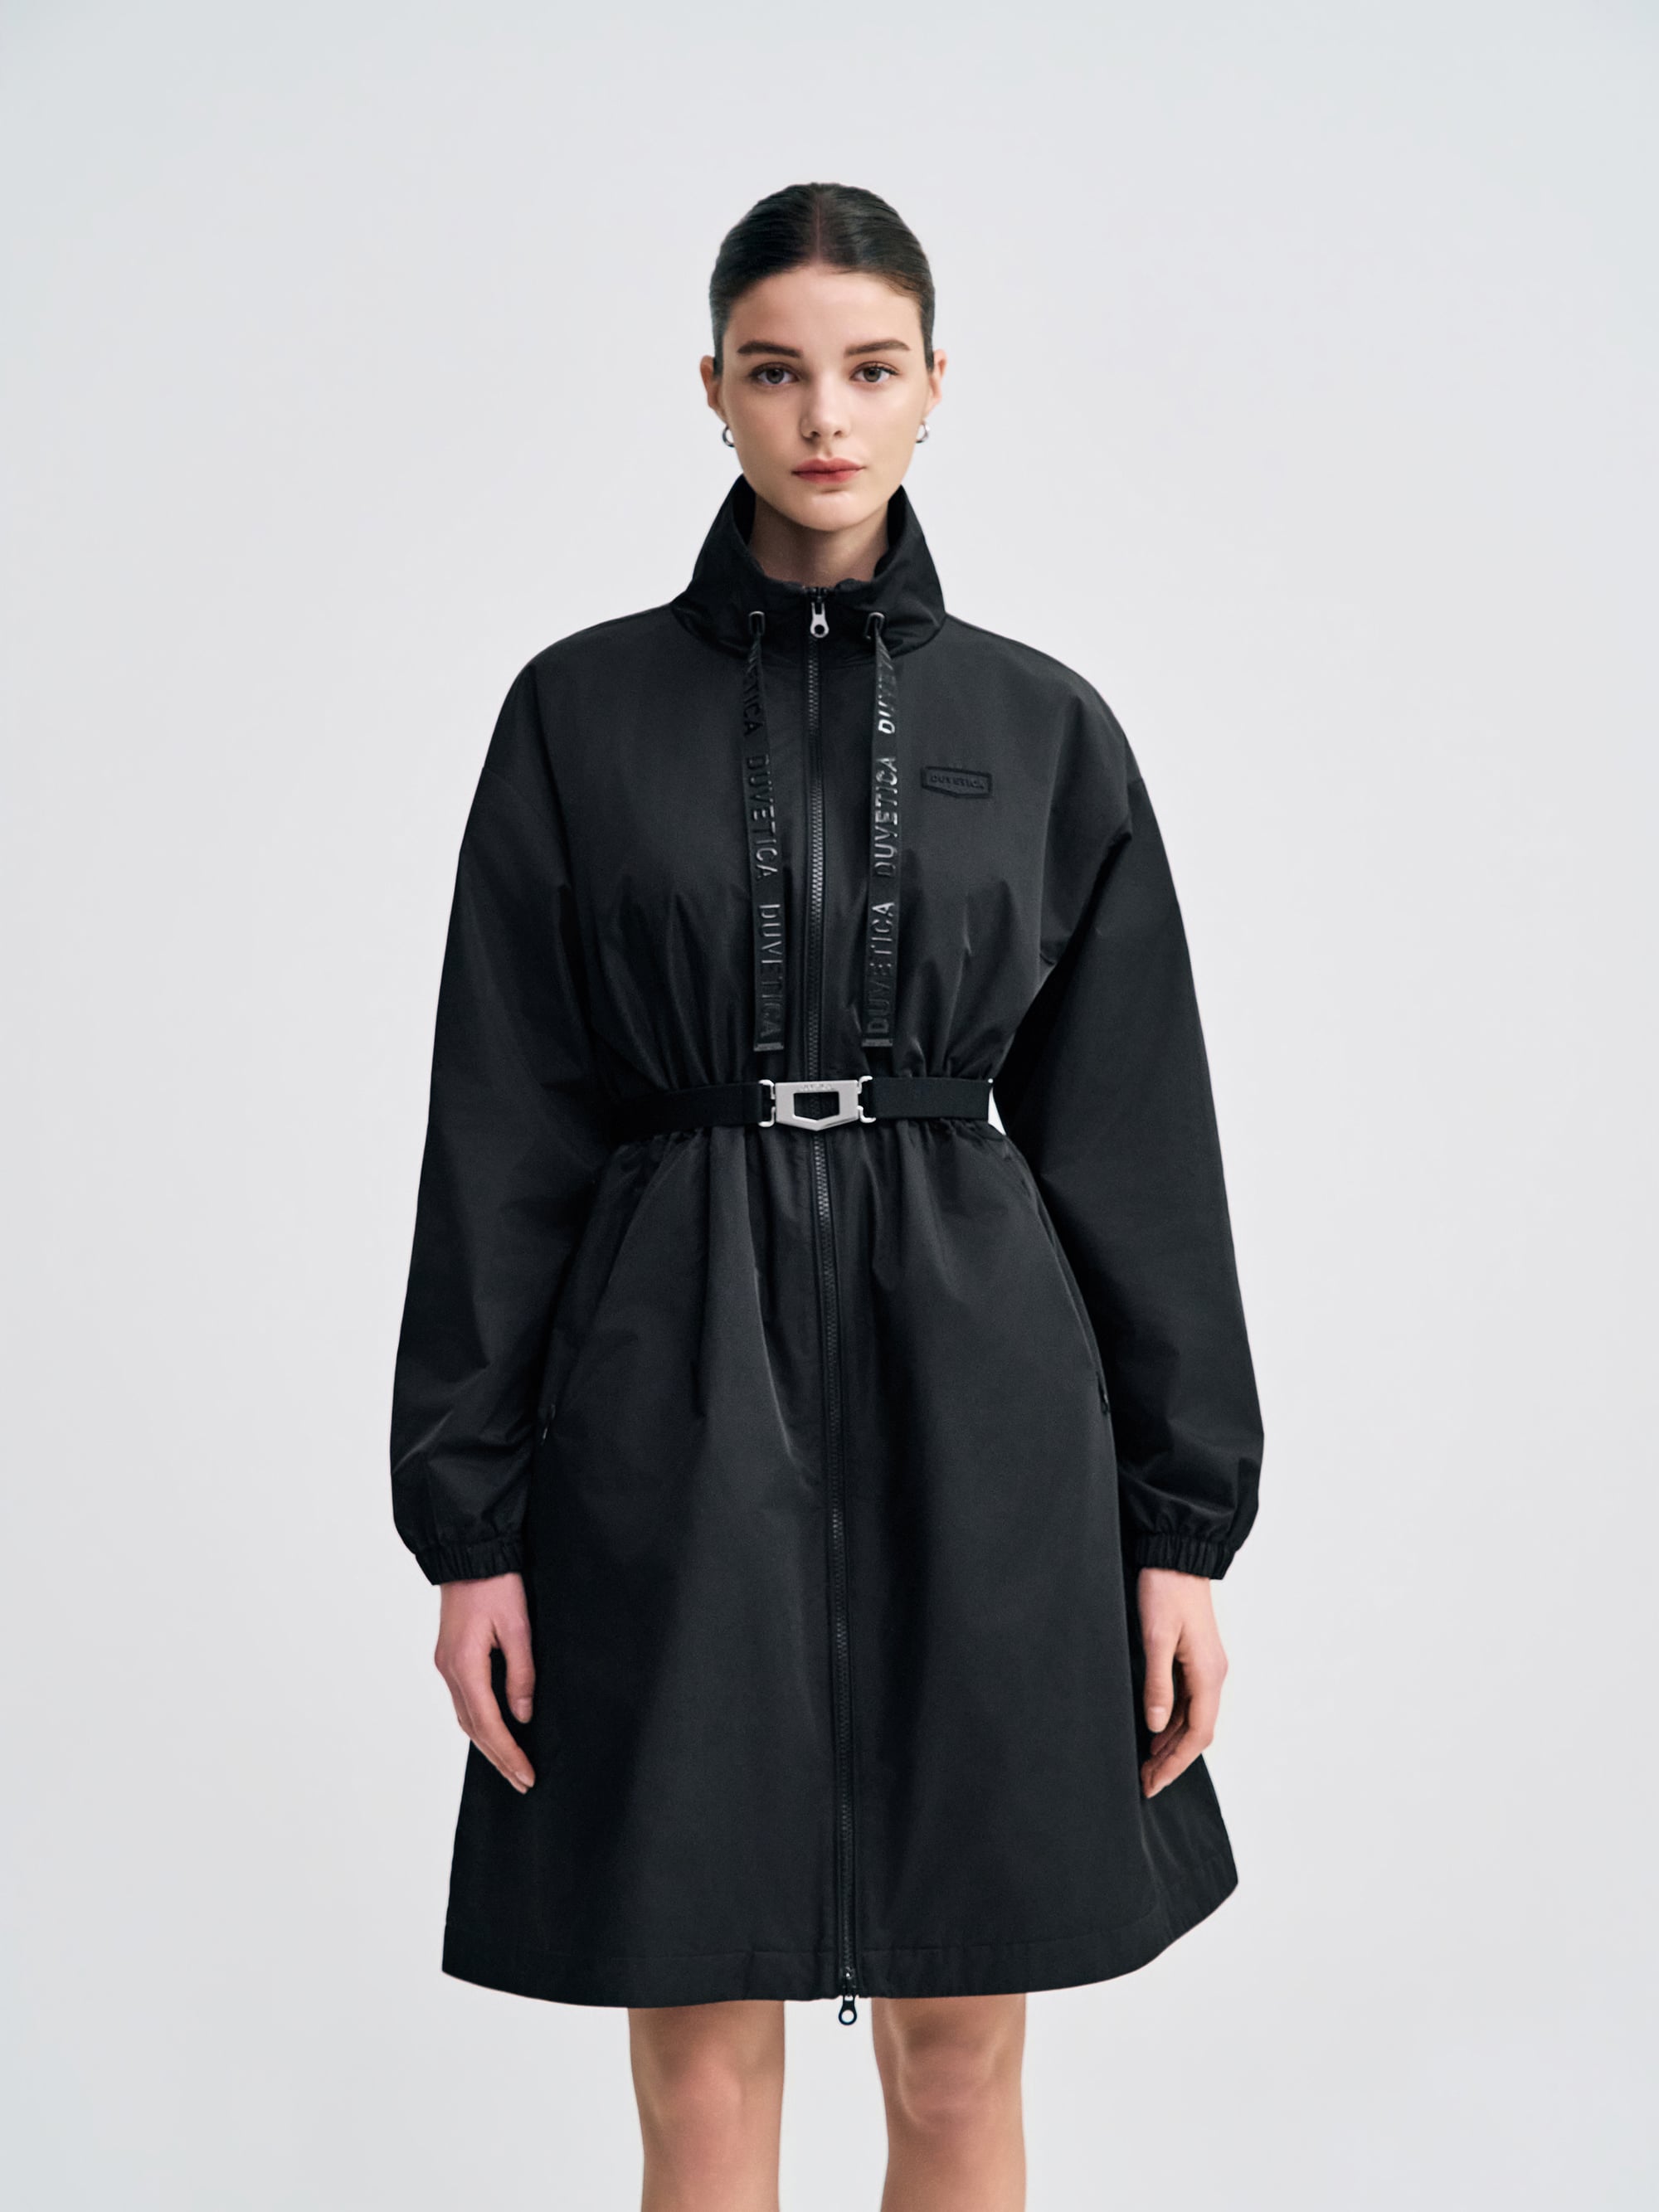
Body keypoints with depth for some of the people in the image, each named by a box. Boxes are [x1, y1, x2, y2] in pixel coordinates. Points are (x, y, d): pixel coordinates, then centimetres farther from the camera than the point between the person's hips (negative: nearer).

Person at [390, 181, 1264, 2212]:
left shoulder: (1041, 726, 5)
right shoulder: (584, 710, 3)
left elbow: (1133, 1133, 5)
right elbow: (503, 1128, 1)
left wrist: (1181, 1523, 1)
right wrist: (469, 1517, -3)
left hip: (972, 1384, 1)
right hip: (674, 1385, -1)